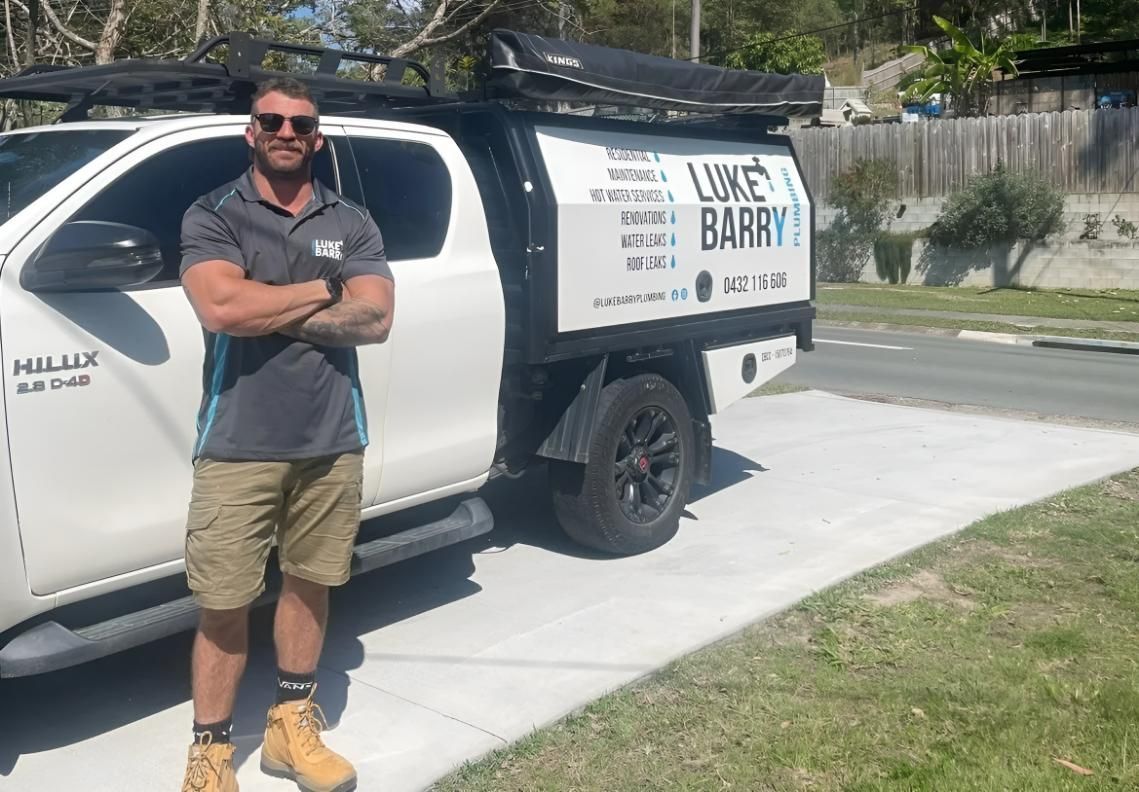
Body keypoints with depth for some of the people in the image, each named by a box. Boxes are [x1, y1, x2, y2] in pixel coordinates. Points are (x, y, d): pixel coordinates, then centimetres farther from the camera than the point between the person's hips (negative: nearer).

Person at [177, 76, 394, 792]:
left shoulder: (352, 223, 8)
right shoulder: (212, 216, 0)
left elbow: (375, 319, -6)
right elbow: (222, 308, -18)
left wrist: (264, 310, -13)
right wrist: (327, 288, -8)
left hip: (333, 443, 3)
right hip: (238, 447, -3)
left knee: (308, 586, 14)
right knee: (225, 606, 3)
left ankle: (293, 726, 31)